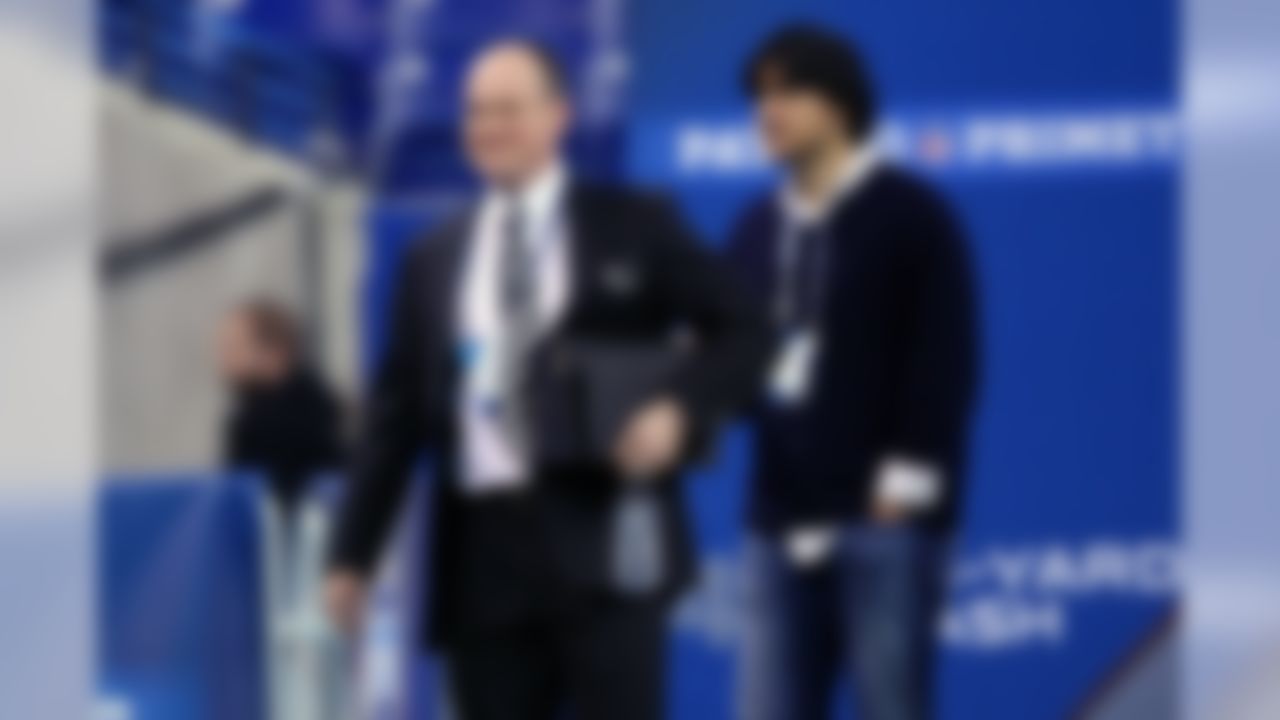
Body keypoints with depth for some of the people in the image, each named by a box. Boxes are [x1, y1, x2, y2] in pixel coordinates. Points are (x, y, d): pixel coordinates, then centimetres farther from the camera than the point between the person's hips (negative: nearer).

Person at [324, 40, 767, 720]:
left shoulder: (635, 228, 6)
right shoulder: (435, 259, 15)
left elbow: (739, 332, 5)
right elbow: (397, 412, 14)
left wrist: (678, 409, -14)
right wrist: (354, 553, 8)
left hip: (603, 544, -3)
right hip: (483, 553, 3)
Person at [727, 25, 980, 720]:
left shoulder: (910, 215, 0)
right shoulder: (758, 229, 19)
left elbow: (944, 358, -6)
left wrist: (907, 480, -14)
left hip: (882, 514, -6)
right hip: (782, 520, 6)